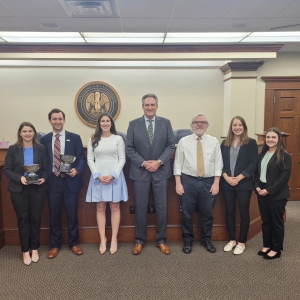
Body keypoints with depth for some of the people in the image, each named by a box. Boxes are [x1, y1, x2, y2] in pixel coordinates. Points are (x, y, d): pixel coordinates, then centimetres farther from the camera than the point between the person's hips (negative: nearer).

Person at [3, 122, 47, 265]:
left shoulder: (41, 148, 2)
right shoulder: (13, 149, 0)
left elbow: (45, 168, 3)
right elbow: (7, 169, -3)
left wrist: (43, 178, -16)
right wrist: (19, 178, -18)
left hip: (37, 189, 1)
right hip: (18, 190, 0)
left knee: (36, 219, 8)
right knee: (23, 219, 7)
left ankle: (34, 249, 25)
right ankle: (25, 251, 20)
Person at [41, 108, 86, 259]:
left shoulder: (75, 138, 1)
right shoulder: (44, 139, 5)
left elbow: (82, 158, 0)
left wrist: (77, 170, -18)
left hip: (70, 181, -1)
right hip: (52, 181, 1)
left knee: (72, 213, 8)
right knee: (54, 214, 10)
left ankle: (74, 243, 25)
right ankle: (55, 245, 26)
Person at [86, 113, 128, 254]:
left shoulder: (118, 139, 1)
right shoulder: (93, 139, 5)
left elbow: (122, 159, -1)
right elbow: (90, 159, 3)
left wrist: (113, 175, -12)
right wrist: (98, 175, -9)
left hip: (115, 176, -1)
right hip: (98, 177, 1)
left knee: (115, 207, 5)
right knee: (100, 208, 6)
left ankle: (114, 239, 13)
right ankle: (102, 239, 15)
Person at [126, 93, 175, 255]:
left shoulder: (166, 123, 3)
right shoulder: (133, 124, 1)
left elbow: (171, 145, 0)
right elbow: (129, 148, -2)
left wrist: (159, 161, -13)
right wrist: (143, 163, -13)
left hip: (161, 171, 1)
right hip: (140, 172, -1)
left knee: (161, 208, 8)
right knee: (140, 208, 7)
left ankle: (161, 240, 23)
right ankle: (139, 240, 22)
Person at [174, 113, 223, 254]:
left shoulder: (214, 141, 4)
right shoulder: (184, 141, 1)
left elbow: (218, 163, 3)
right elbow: (178, 163, 0)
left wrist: (216, 183, -4)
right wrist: (178, 183, -6)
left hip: (208, 182, 1)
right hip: (188, 181, -1)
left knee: (207, 214, 12)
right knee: (187, 214, 7)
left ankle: (206, 240, 32)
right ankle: (188, 241, 26)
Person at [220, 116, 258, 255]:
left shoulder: (251, 143, -2)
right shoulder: (225, 143, 9)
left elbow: (253, 164, -8)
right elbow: (220, 162, 4)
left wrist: (239, 178, -15)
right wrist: (226, 177, -11)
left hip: (244, 184, -3)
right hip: (227, 183, 3)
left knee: (244, 212, 5)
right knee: (229, 211, 10)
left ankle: (242, 242, 19)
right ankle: (232, 240, 25)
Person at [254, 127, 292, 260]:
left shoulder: (284, 156, -10)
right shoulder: (262, 154, 10)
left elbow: (284, 177, -16)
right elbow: (256, 172, 11)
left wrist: (269, 190, -18)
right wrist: (257, 187, -5)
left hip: (277, 194, -6)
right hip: (261, 192, 6)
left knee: (276, 222, 6)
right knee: (265, 221, 14)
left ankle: (276, 249, 20)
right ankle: (266, 245, 28)